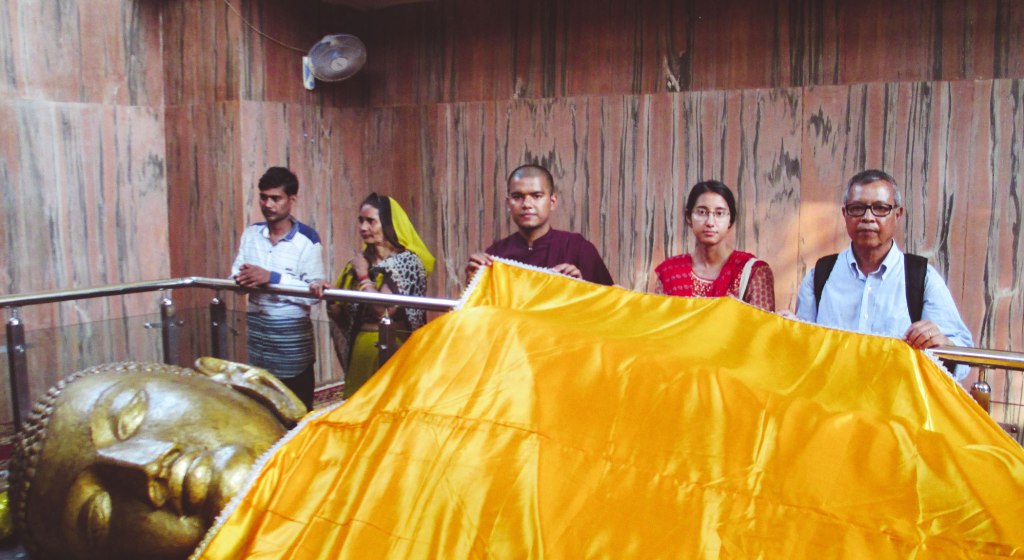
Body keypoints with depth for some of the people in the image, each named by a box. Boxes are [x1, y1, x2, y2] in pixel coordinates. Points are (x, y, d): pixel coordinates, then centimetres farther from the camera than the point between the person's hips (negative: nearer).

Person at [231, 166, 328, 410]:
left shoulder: (307, 240, -11)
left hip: (292, 333, -4)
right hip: (257, 329, 5)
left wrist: (271, 277, -24)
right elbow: (236, 277, 4)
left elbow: (313, 293, -17)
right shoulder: (251, 234, 6)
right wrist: (245, 279, -19)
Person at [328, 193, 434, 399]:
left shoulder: (406, 261, -10)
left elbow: (383, 310, -21)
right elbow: (343, 314, 12)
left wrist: (363, 275, -9)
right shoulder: (362, 259, 8)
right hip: (359, 348, 6)